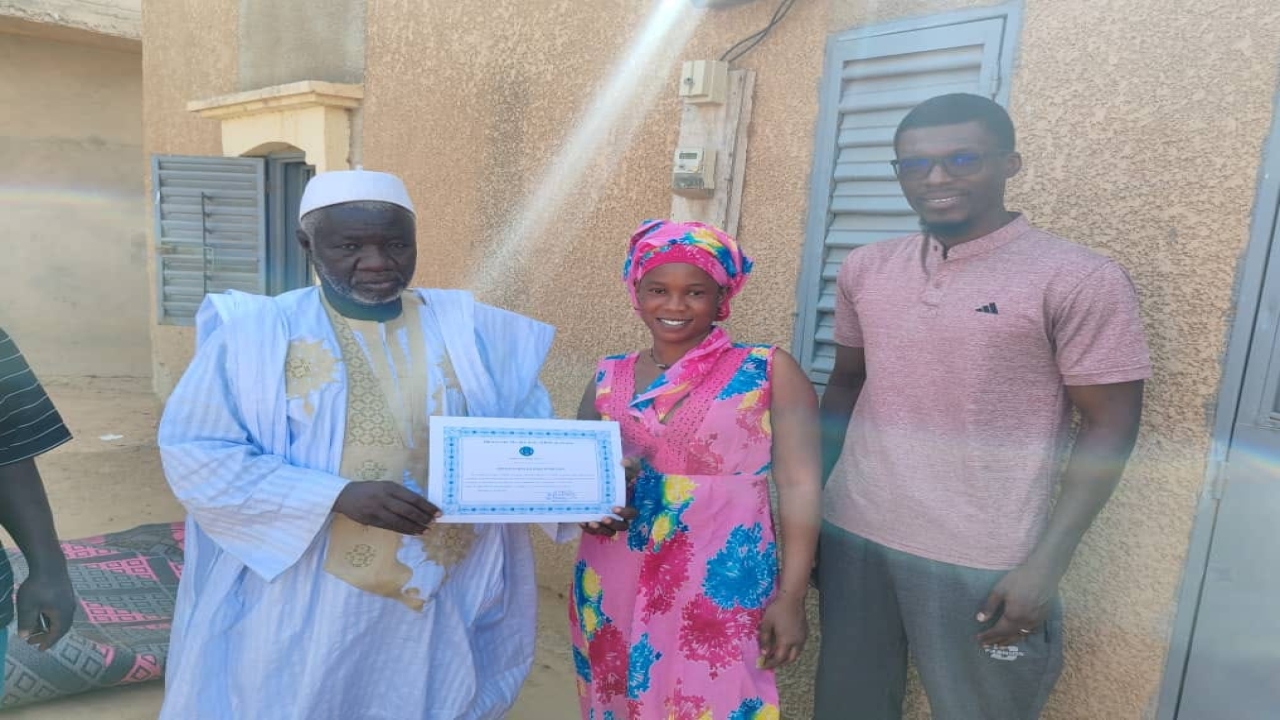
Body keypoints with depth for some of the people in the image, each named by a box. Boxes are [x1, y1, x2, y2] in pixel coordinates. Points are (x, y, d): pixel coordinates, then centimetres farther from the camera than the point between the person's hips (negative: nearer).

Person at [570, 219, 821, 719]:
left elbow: (800, 486, -7)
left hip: (721, 588, -3)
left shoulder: (768, 371, -5)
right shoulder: (608, 378, 4)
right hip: (613, 588, 4)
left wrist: (791, 596, -11)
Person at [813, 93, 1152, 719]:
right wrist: (807, 503, 11)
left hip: (985, 563, -4)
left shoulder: (1080, 280, -9)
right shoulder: (864, 269, 5)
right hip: (852, 536, 5)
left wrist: (1045, 565, -12)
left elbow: (1109, 431, -7)